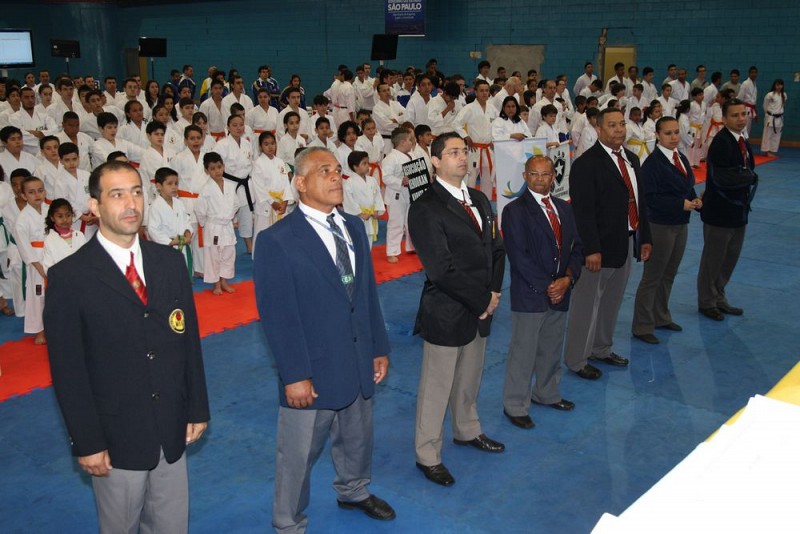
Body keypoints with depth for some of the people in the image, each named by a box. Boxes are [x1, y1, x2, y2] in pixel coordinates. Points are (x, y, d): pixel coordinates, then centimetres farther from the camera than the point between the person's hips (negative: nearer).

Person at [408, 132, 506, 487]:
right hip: (446, 314, -7)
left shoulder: (480, 200, 9)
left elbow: (496, 249, 13)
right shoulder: (426, 209, -17)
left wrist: (494, 292, -2)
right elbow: (441, 270, -21)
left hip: (480, 310, 7)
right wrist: (482, 301, -15)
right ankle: (428, 456, 21)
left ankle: (468, 431, 45)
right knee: (436, 387, 6)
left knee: (470, 379, 23)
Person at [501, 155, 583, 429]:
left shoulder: (564, 208, 10)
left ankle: (547, 393, 39)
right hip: (529, 295, -6)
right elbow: (518, 256, -15)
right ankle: (515, 406, 17)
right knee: (522, 352, 3)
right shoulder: (515, 211, -9)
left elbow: (576, 248, 8)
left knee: (552, 350, 19)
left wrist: (567, 279, -8)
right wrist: (545, 287, -15)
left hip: (560, 292, 6)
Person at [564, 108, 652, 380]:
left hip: (627, 243, 8)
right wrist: (592, 250, -23)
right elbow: (583, 211, -20)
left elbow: (639, 201, 15)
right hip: (600, 247, -8)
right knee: (587, 304, 2)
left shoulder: (631, 159, 11)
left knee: (612, 301, 20)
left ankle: (601, 349, 37)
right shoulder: (586, 164, -15)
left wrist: (645, 237, 12)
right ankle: (576, 359, 16)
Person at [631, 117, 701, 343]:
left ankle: (661, 317, 34)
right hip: (660, 226, -8)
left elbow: (688, 187, 16)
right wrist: (681, 204, -24)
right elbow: (650, 198, -22)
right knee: (652, 278, 1)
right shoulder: (653, 163, -17)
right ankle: (642, 326, 12)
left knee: (668, 275, 19)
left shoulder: (682, 159, 8)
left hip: (681, 225, 8)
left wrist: (695, 201, -5)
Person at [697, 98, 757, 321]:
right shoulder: (721, 142, -20)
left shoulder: (742, 141, 9)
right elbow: (722, 178, -27)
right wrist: (749, 177, -15)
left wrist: (746, 177, -7)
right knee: (713, 259, 5)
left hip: (738, 210, 9)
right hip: (719, 212, -9)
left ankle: (718, 298, 33)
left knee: (730, 258, 17)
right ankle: (707, 302, 20)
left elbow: (747, 173, 13)